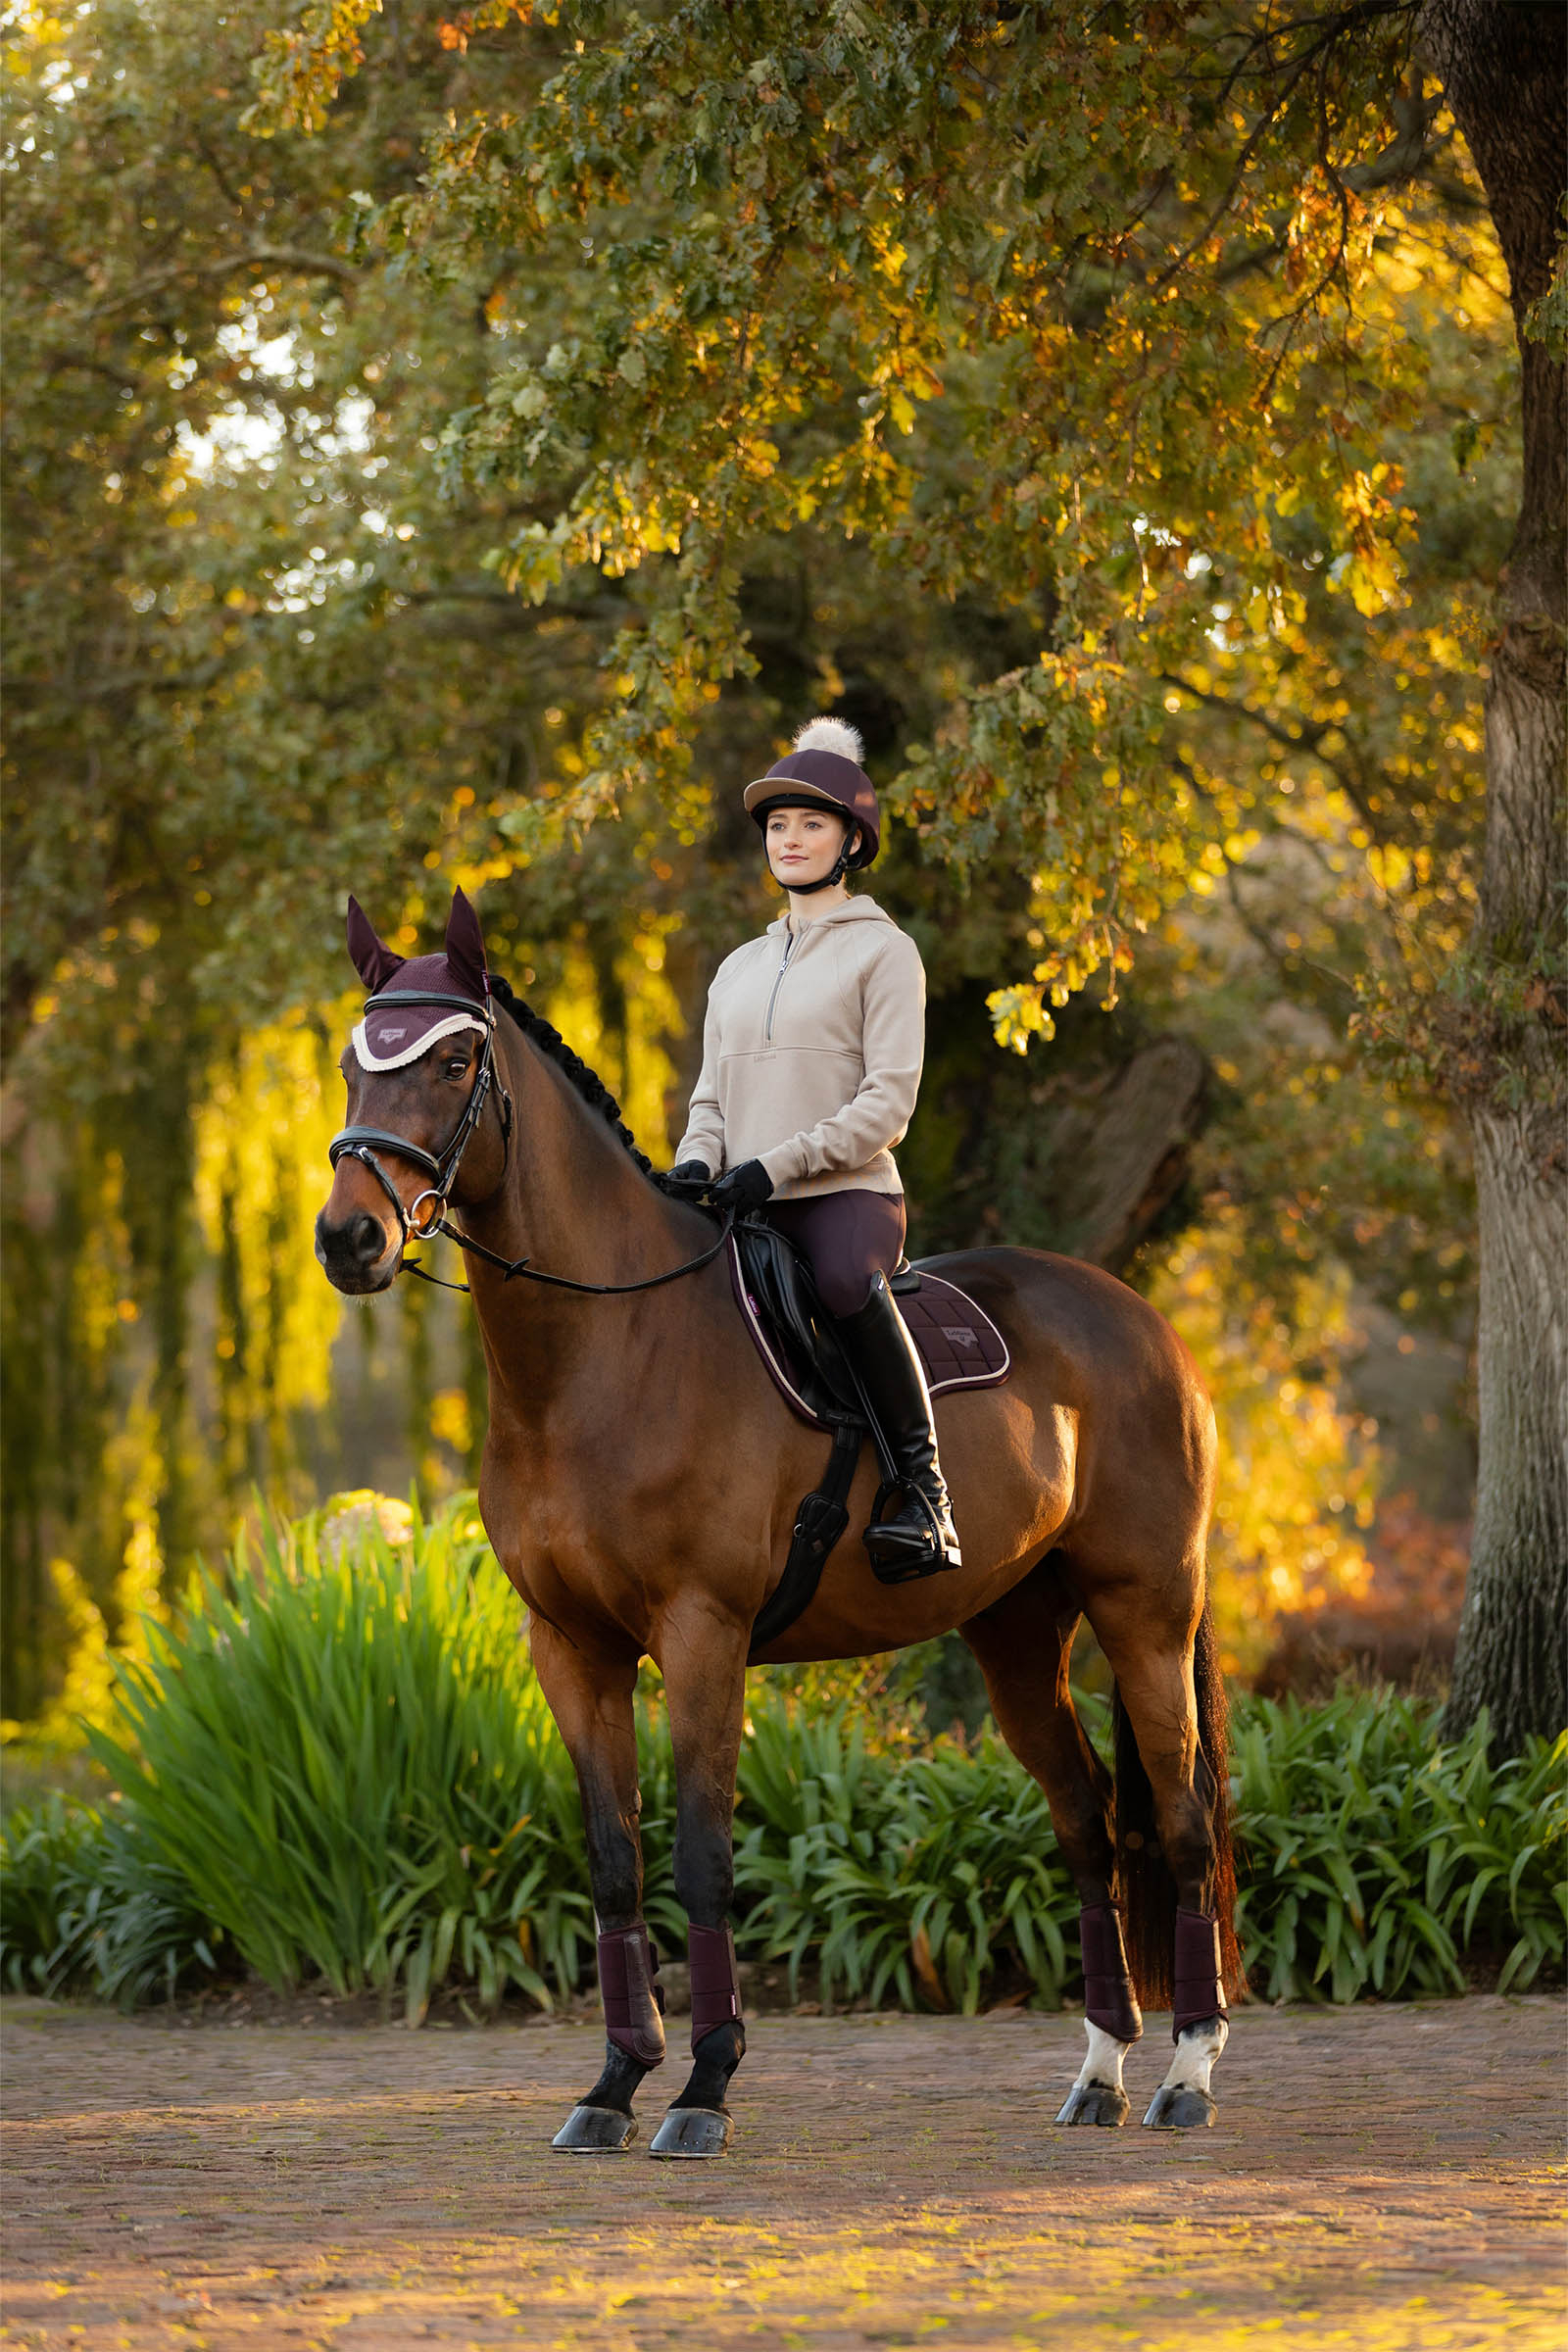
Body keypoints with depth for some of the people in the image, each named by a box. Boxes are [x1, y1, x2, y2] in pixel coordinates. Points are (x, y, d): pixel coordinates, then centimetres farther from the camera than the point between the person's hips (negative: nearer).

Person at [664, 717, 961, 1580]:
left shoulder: (882, 951, 3)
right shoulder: (740, 968, 22)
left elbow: (887, 1103, -6)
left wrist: (776, 1165, -16)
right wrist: (696, 1161, 1)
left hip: (847, 1193, -6)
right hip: (745, 1209, 6)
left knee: (848, 1284, -38)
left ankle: (922, 1487, -32)